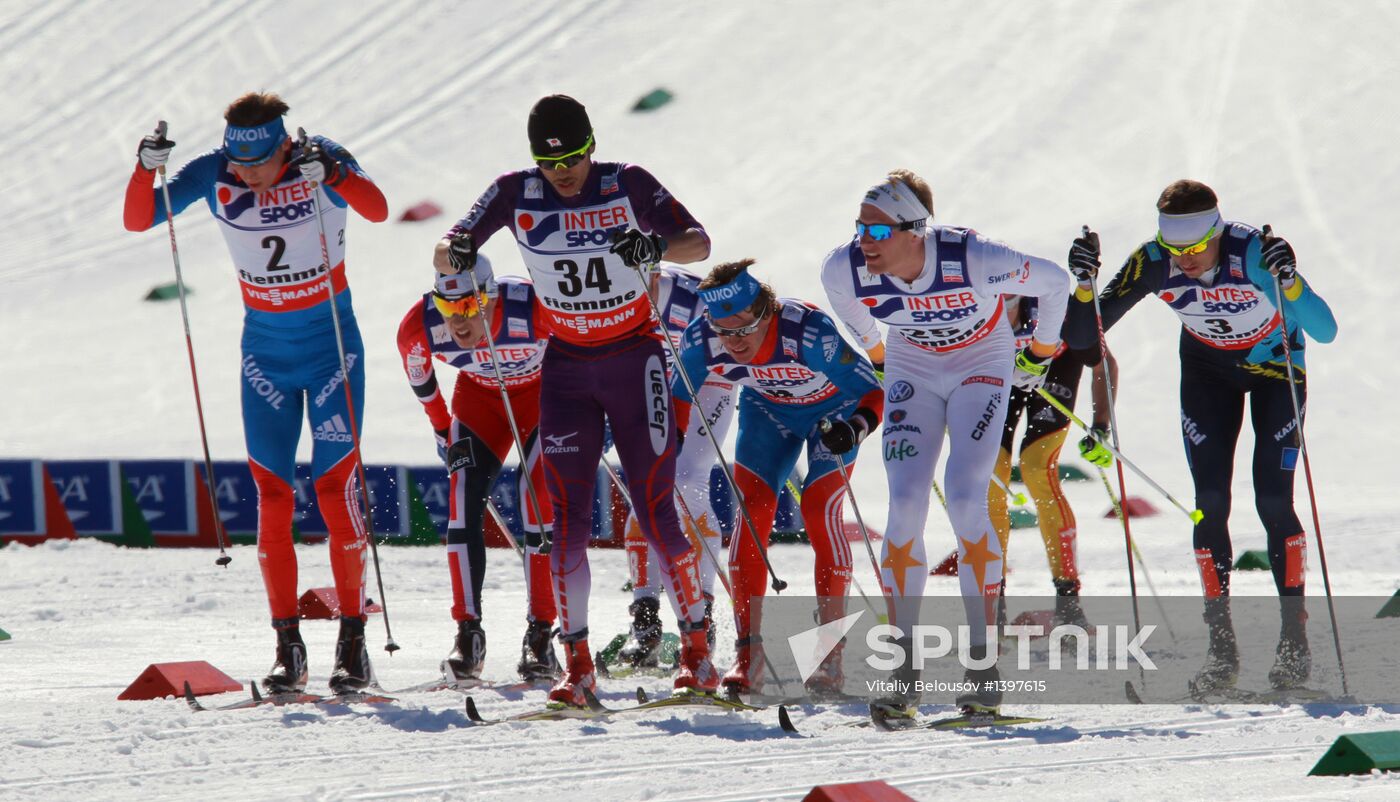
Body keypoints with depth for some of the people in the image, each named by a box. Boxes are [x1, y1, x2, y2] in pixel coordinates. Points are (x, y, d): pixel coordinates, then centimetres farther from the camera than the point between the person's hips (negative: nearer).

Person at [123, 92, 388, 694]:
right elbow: (138, 221, -11)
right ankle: (287, 647, 3)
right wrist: (146, 168, -28)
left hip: (332, 345, -3)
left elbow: (377, 210, -33)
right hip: (264, 349, 3)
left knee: (335, 487, -8)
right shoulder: (214, 175, -9)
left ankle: (353, 640, 0)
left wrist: (329, 176, -50)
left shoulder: (322, 160, -16)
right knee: (271, 497, -2)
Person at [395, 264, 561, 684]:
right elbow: (418, 373, -1)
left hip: (544, 393, -3)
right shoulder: (419, 328, -27)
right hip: (480, 398, 3)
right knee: (464, 497, -15)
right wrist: (442, 428, 7)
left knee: (537, 493, -19)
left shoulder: (535, 309, -37)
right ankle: (468, 633, -11)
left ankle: (540, 634, -13)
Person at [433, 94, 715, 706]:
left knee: (654, 504, -7)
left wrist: (657, 246, -32)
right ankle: (577, 664, -2)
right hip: (566, 366, 2)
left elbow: (699, 243, -10)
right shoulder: (515, 195, -6)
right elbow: (444, 253, -5)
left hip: (635, 358, -2)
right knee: (566, 513, -6)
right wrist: (455, 255, -30)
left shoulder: (627, 185, -11)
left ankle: (696, 647, 3)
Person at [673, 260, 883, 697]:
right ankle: (748, 653, -8)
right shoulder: (702, 340, -28)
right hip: (767, 411, 3)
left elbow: (872, 392, -33)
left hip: (834, 409, -3)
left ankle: (830, 654, -11)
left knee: (819, 511, -18)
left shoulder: (809, 332, -40)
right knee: (752, 509, -13)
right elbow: (680, 398, -6)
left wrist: (854, 429, -51)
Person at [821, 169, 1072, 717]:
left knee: (964, 499, -19)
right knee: (905, 504, -13)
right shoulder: (845, 270, -24)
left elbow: (1055, 282, -16)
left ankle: (984, 664, -11)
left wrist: (1040, 352, -3)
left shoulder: (972, 260, -35)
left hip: (982, 362, -3)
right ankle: (903, 672, -8)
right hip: (913, 368, 3)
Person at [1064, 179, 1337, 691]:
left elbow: (1324, 332, -40)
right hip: (1208, 371, 3)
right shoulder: (1153, 264, -25)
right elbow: (1082, 338, -19)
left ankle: (1294, 636, 0)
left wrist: (1288, 280, -55)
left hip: (1275, 363, -3)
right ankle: (1221, 646, -1)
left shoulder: (1253, 253, -34)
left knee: (1273, 502, -12)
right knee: (1209, 504, -8)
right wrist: (1084, 282, -36)